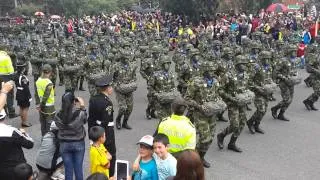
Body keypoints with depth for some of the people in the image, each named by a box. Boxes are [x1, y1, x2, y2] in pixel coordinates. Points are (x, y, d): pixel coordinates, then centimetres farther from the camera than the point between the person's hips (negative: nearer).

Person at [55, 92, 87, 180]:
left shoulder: (58, 116, -16)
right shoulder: (80, 113, -19)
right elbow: (84, 120, 2)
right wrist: (82, 106, 8)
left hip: (64, 144, 1)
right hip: (79, 144, -1)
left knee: (68, 169, 13)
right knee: (78, 168, 14)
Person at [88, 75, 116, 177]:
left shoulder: (93, 99, 1)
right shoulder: (107, 102, -22)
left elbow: (90, 118, 6)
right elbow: (106, 122, -23)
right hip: (106, 132, -8)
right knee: (111, 155, 9)